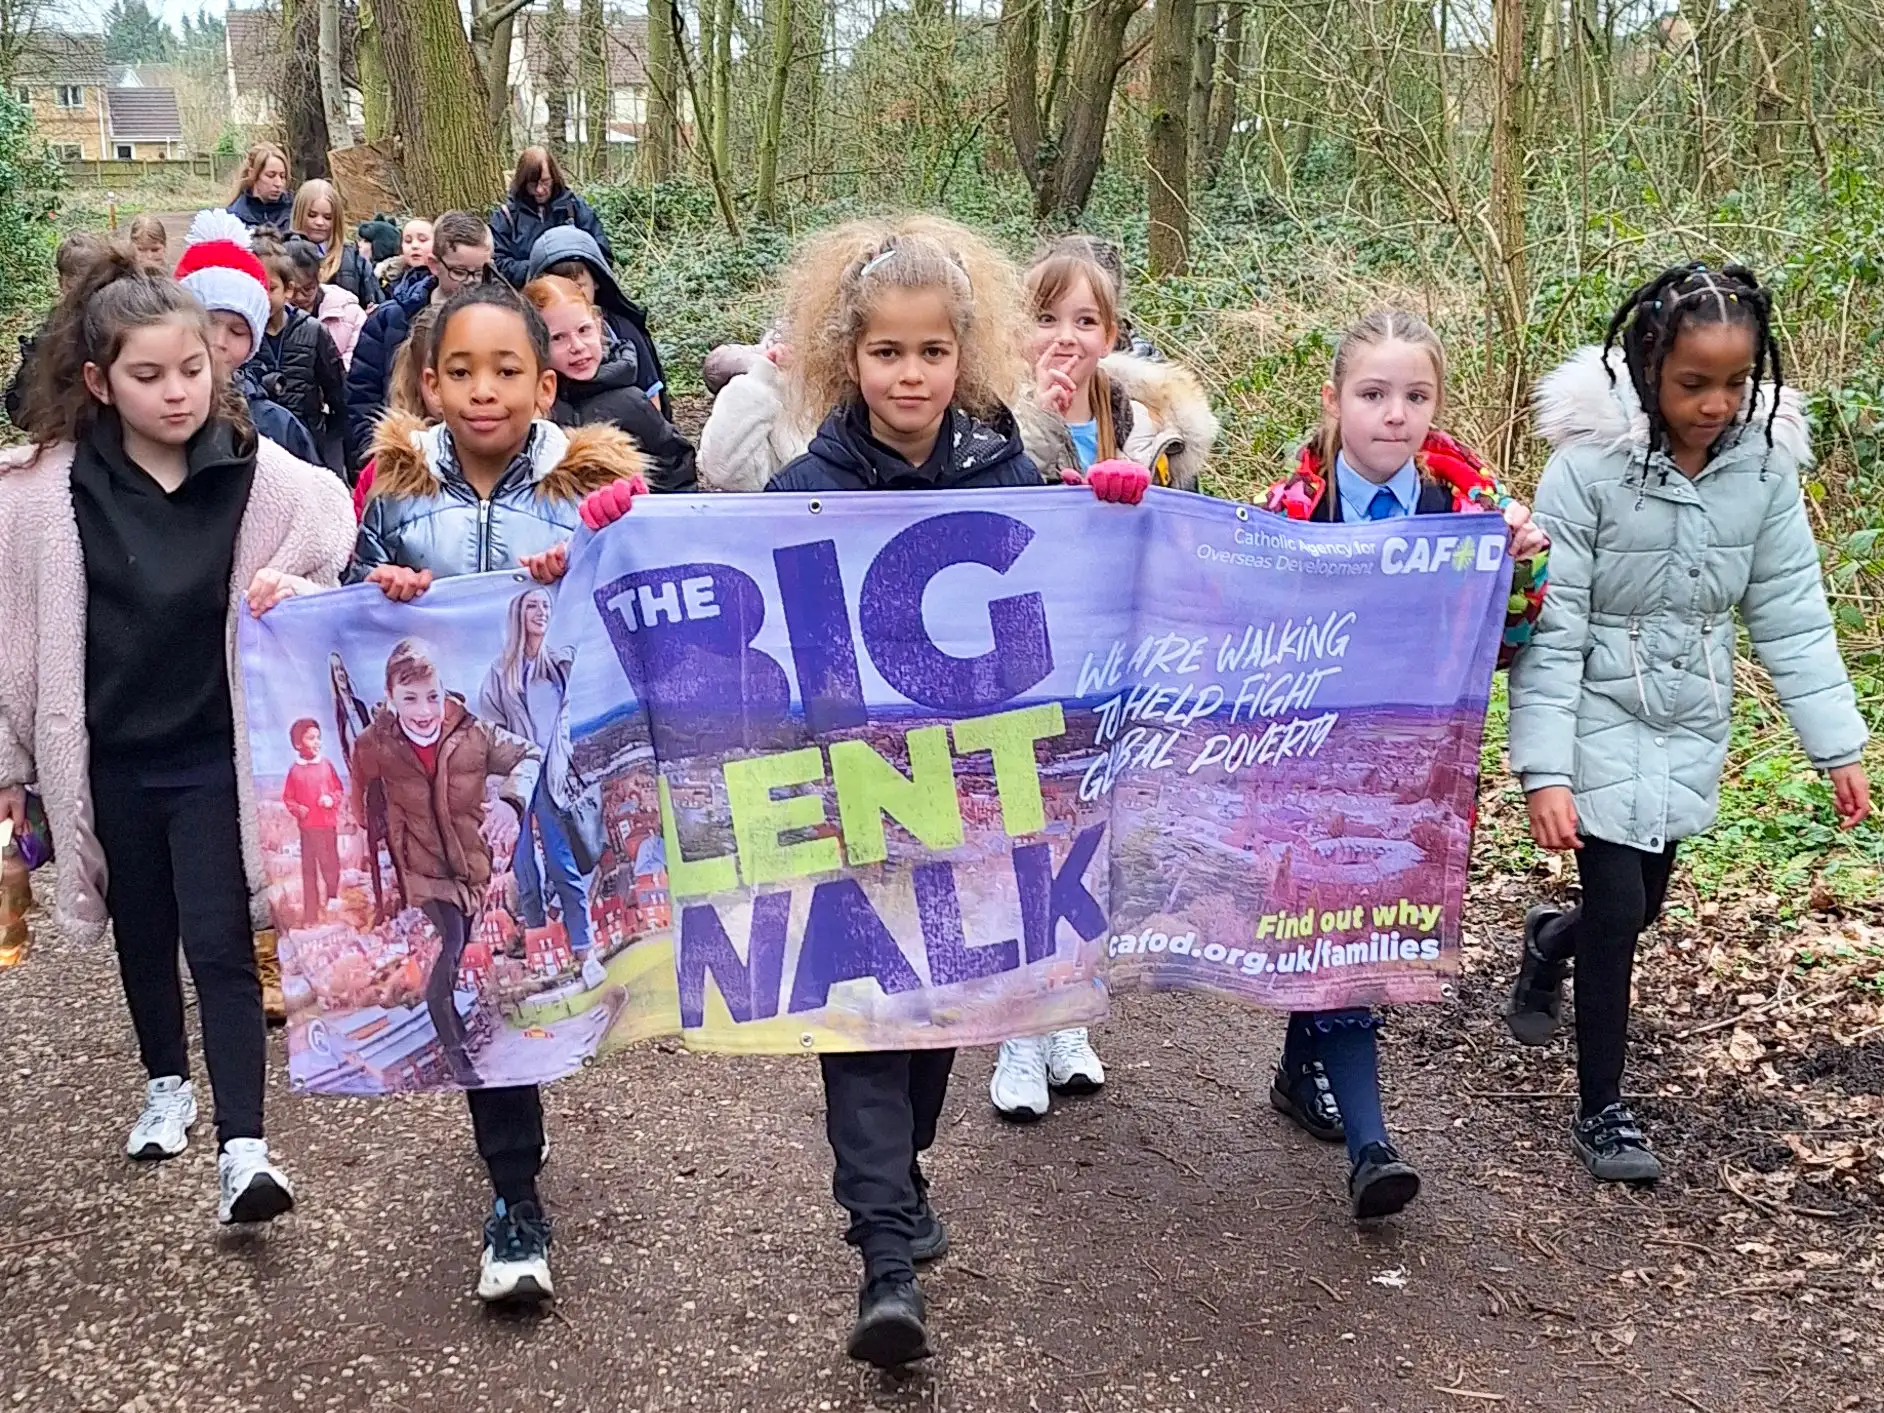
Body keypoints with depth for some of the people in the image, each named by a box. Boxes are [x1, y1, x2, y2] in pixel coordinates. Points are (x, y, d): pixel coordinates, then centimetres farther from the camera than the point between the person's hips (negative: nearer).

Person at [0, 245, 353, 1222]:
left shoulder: (263, 477, -11)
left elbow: (338, 591, 1)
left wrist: (293, 596, -19)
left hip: (215, 754, -2)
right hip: (105, 756, 2)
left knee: (220, 944, -3)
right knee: (142, 934, 19)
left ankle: (242, 1146, 0)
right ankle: (166, 1085, 40)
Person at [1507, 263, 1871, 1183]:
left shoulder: (1764, 465, -7)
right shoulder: (1589, 464, -19)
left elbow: (1790, 614, 0)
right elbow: (1552, 628, -17)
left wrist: (1838, 745, -1)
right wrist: (1545, 771, -21)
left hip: (1691, 726, 4)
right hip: (1603, 719, -4)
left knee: (1642, 904, 13)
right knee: (1617, 909, -5)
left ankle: (1549, 946, 48)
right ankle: (1601, 1112, 14)